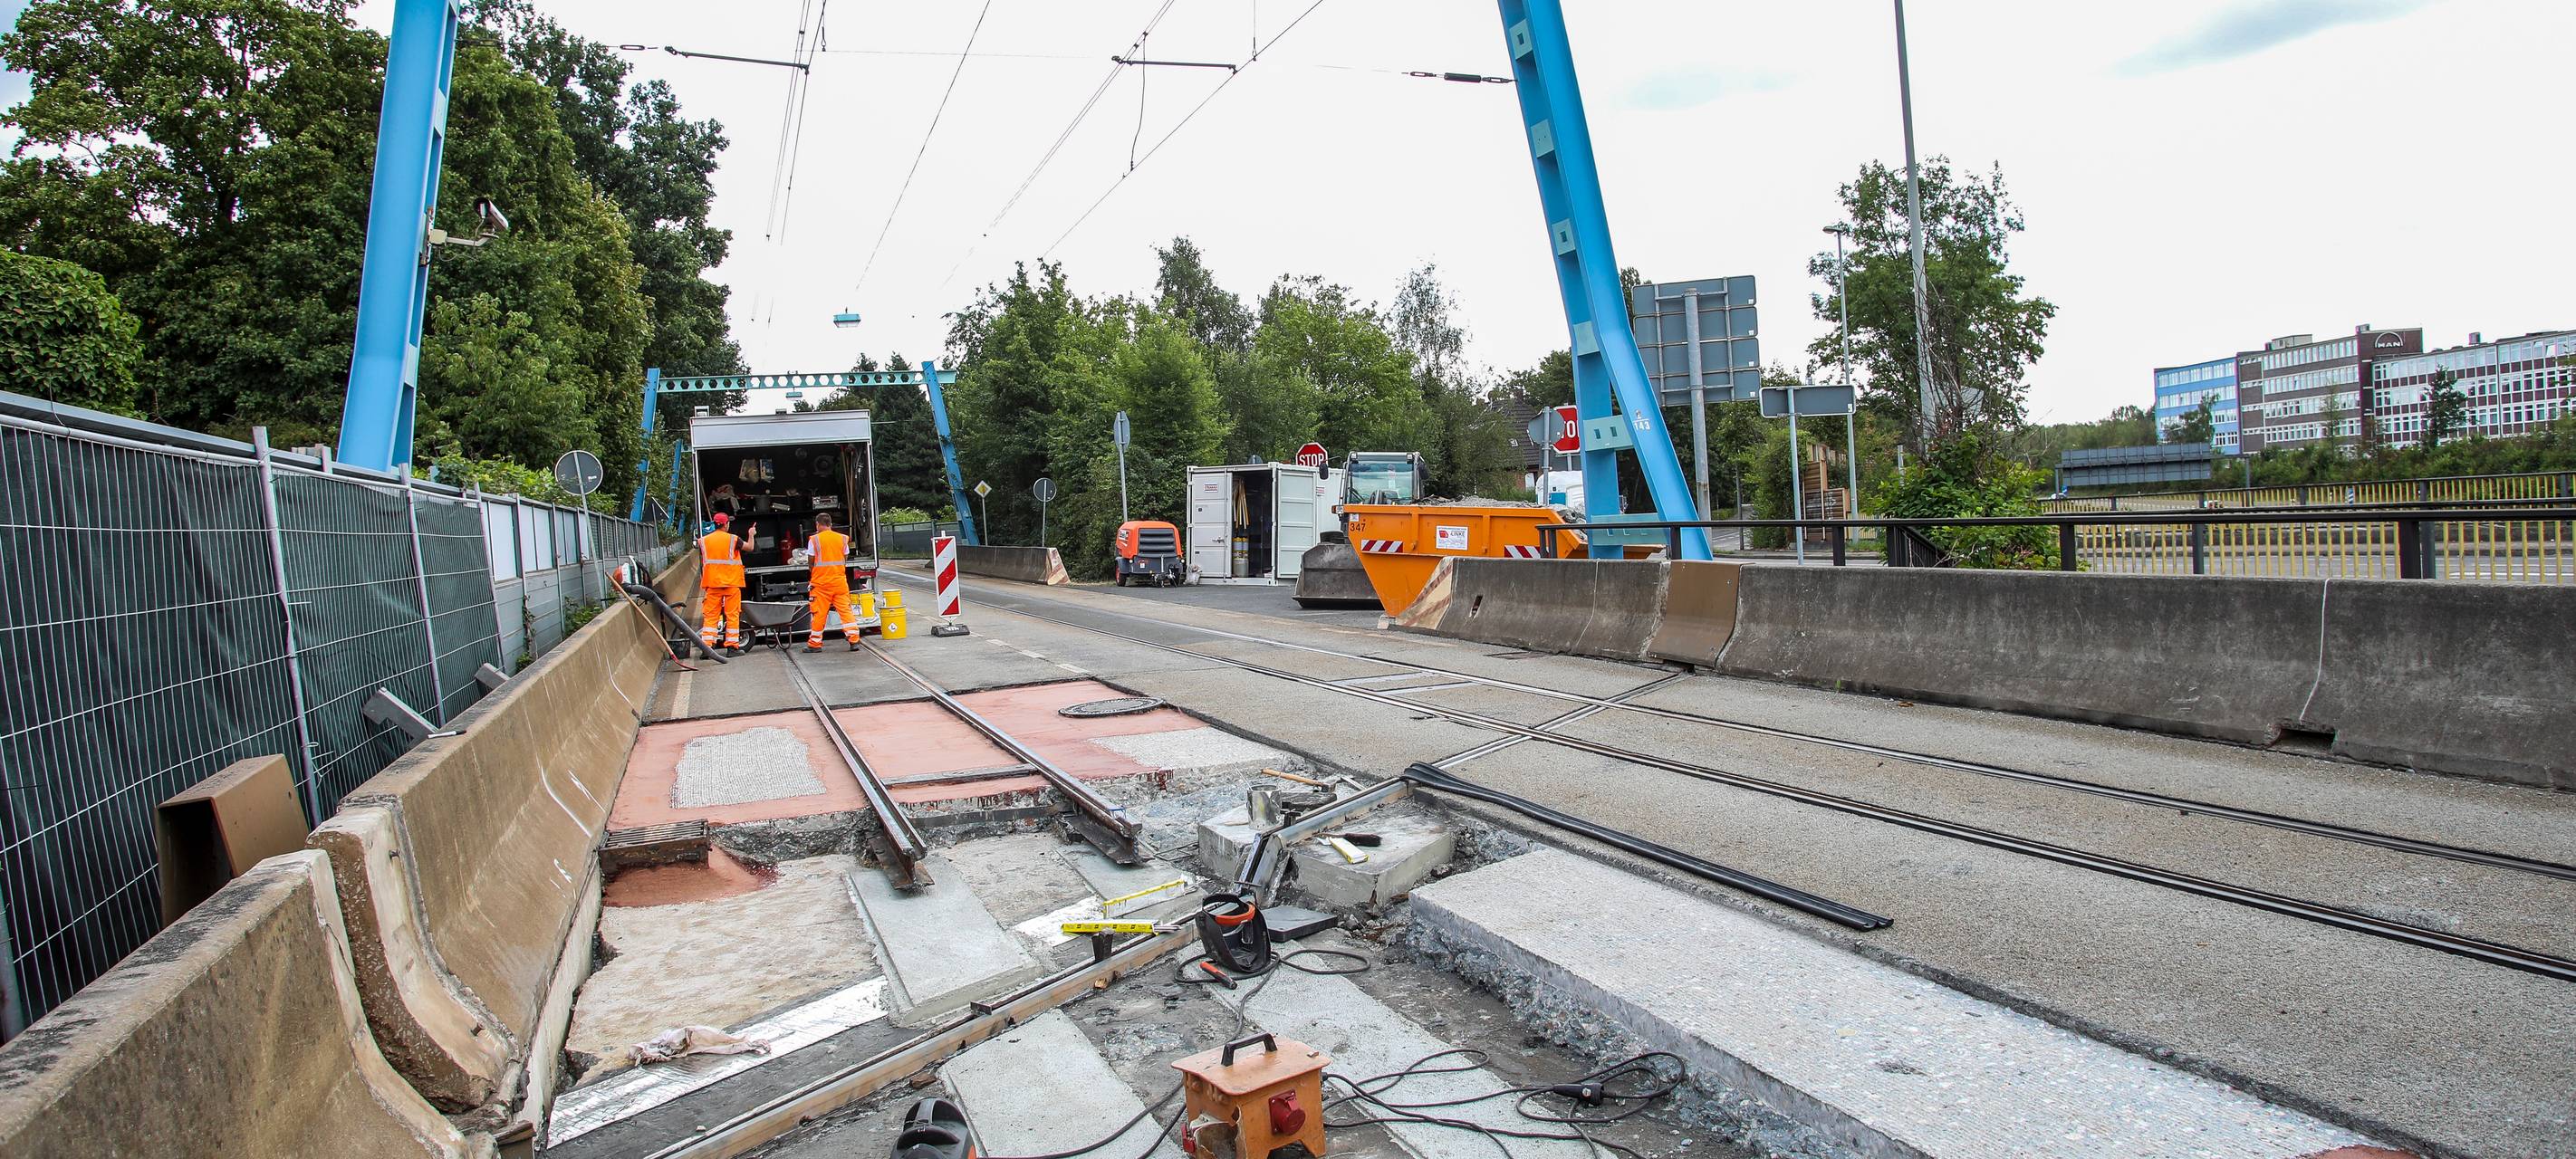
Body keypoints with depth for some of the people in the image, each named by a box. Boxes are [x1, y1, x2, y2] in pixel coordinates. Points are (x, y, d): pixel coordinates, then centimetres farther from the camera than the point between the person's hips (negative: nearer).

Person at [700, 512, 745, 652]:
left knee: (711, 615, 4)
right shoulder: (733, 539, -5)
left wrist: (703, 586, 13)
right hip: (731, 583, -2)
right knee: (732, 614, 3)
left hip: (712, 583, 2)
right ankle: (732, 645, 2)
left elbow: (701, 566, 6)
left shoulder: (704, 541, 4)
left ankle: (707, 645, -2)